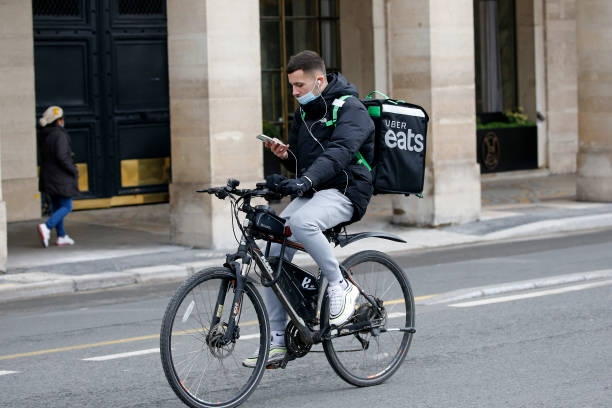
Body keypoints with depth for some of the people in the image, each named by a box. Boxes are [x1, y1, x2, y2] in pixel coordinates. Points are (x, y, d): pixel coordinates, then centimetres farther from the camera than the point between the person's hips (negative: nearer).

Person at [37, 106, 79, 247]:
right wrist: (74, 170, -12)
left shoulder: (43, 136, 7)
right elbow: (61, 157, -25)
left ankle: (62, 236, 19)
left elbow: (44, 157, 12)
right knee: (66, 207, -1)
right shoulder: (59, 135, -19)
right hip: (61, 178, -8)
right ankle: (46, 227, -19)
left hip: (48, 177, 8)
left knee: (57, 206, 15)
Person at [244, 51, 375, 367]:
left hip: (344, 192, -8)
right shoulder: (305, 112, 15)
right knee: (273, 251, -8)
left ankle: (340, 287, -16)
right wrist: (285, 155, -2)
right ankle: (277, 341, -2)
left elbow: (338, 153, -29)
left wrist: (305, 181, -44)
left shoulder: (350, 109, -11)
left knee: (302, 222, -37)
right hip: (311, 193, 8)